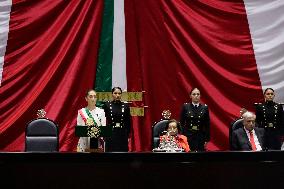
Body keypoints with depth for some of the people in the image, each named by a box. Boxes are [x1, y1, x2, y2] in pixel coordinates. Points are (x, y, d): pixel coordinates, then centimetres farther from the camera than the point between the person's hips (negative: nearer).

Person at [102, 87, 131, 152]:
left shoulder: (125, 106, 4)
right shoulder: (107, 105, 1)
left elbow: (128, 122, 8)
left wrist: (128, 135, 6)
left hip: (122, 134, 2)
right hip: (110, 134, -1)